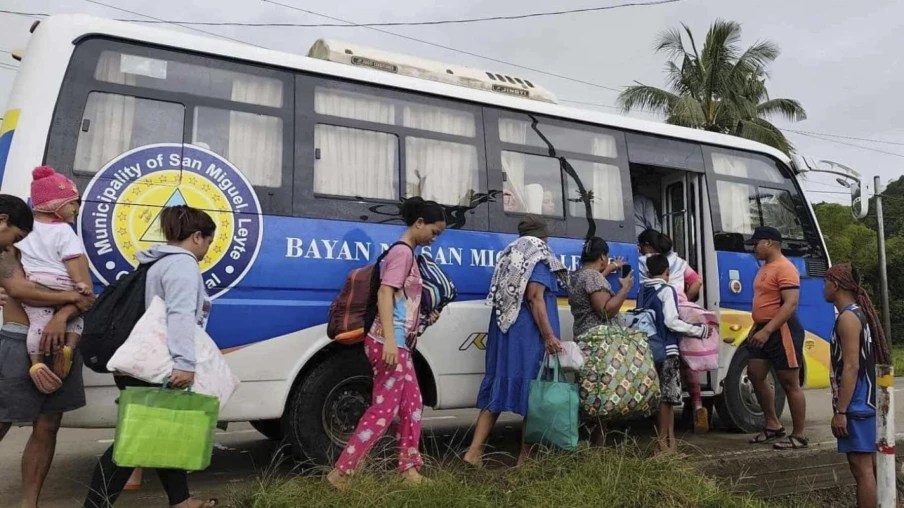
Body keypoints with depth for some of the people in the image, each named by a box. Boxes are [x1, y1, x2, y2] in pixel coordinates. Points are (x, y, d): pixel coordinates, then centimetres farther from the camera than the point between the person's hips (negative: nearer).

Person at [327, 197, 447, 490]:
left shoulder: (407, 253, 16)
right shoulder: (402, 252, -12)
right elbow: (385, 293, -22)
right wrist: (389, 340, -29)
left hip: (400, 344, 10)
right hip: (389, 343, -10)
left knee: (412, 405, 14)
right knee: (384, 409, -6)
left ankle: (408, 467, 24)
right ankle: (341, 473, 1)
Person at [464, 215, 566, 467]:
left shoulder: (510, 255, 20)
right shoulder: (539, 257, -4)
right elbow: (535, 297, -15)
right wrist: (549, 335, -19)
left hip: (504, 332, 8)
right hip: (529, 334, -8)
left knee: (499, 387, 7)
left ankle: (475, 451, 3)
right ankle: (526, 455, 8)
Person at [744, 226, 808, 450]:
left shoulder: (784, 268, -15)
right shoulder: (765, 268, 16)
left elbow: (791, 304, -24)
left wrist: (766, 331, -28)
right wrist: (754, 329, 21)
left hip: (782, 331, -10)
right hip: (764, 331, 10)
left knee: (790, 384, -2)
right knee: (755, 376, 11)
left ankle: (799, 436, 9)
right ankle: (773, 425, 23)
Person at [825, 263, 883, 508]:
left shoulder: (848, 318, -16)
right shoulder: (857, 313, 13)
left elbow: (851, 367, -21)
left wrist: (840, 411, -20)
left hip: (856, 406, -10)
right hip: (863, 403, 10)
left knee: (861, 466, -6)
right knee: (867, 464, 16)